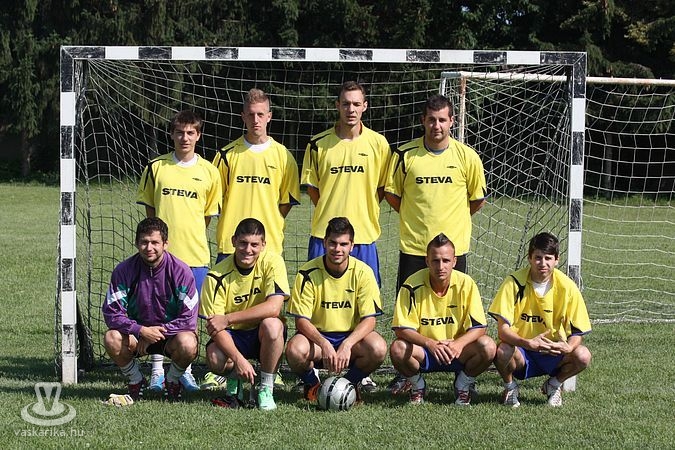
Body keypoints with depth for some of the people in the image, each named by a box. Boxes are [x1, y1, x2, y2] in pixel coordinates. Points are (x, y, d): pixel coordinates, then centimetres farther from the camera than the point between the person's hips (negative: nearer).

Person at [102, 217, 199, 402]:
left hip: (171, 333, -2)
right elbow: (112, 313, -13)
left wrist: (157, 332, -22)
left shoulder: (181, 271, -14)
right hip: (136, 332, 2)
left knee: (187, 344, -35)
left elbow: (188, 319, -15)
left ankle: (173, 380, 1)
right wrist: (141, 331, -27)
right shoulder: (124, 270, -10)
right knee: (112, 339, -29)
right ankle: (136, 380, 1)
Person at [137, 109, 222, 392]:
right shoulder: (156, 167, 3)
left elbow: (209, 214, 11)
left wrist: (190, 236, 5)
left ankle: (184, 369, 16)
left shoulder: (208, 171, 4)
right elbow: (149, 209, 10)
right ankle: (157, 370, 8)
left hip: (195, 254, 1)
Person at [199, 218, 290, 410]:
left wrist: (228, 319, -29)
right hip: (232, 335, 0)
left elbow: (274, 307, -27)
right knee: (215, 359, -32)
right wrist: (238, 359, -34)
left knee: (272, 324, -35)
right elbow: (214, 325, -18)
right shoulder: (217, 275, -14)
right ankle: (234, 379, 7)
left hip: (263, 336, 0)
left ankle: (266, 388, -15)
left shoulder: (272, 262, -15)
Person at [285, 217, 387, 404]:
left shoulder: (363, 272, -9)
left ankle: (351, 383, 3)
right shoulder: (308, 273, -11)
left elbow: (369, 319, -11)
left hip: (352, 336, 1)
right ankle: (312, 384, 2)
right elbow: (301, 319, -13)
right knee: (295, 350, -35)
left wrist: (347, 345, -29)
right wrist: (324, 344, -31)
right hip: (316, 335, -1)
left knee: (378, 348, -31)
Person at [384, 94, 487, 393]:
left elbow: (478, 199, 11)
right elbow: (392, 194, 10)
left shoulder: (467, 157, 0)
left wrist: (452, 219, 11)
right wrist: (415, 216, 9)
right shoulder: (405, 154, -1)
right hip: (413, 245, 0)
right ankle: (404, 373, 14)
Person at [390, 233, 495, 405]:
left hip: (457, 351, 1)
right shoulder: (414, 285, -15)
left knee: (487, 347, -27)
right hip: (423, 350, -1)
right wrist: (430, 343, -35)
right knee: (398, 349, -32)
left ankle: (463, 385, 4)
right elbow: (402, 329, -17)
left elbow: (479, 327, -12)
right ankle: (417, 386, 1)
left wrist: (459, 343, -33)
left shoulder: (466, 284, -12)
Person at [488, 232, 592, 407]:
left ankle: (554, 384, 7)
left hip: (553, 352, 2)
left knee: (583, 356, -27)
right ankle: (510, 387, 0)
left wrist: (568, 347, -30)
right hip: (520, 349, -2)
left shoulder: (567, 287, -10)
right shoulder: (514, 283, -15)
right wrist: (528, 343, -38)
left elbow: (577, 332, -6)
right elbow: (503, 329, -19)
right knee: (503, 352, -36)